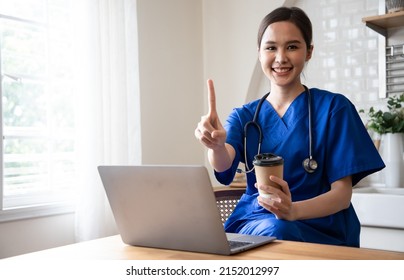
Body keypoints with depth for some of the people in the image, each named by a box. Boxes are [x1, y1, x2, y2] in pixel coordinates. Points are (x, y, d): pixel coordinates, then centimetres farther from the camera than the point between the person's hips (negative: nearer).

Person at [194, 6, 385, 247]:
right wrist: (216, 144, -37)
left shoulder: (333, 108, 0)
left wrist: (293, 210, -25)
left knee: (281, 232, -36)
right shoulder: (244, 116, 9)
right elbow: (223, 164, -12)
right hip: (254, 225, 2)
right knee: (273, 231, -34)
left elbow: (343, 193, -5)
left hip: (319, 230, -1)